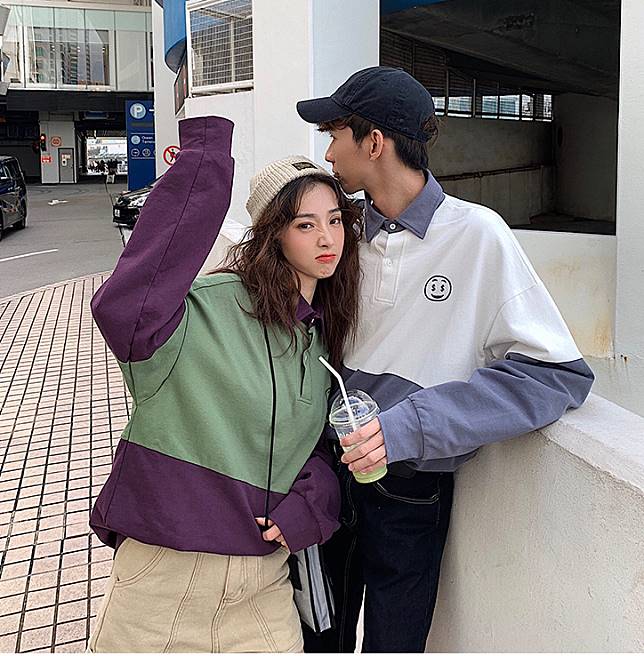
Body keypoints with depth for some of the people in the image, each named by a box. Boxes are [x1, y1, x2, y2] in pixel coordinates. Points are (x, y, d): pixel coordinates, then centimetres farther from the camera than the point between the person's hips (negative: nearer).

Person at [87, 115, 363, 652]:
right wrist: (206, 152, -36)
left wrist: (310, 502, -8)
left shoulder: (325, 336, 5)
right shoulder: (212, 308, -16)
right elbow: (123, 309, -37)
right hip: (165, 572, -5)